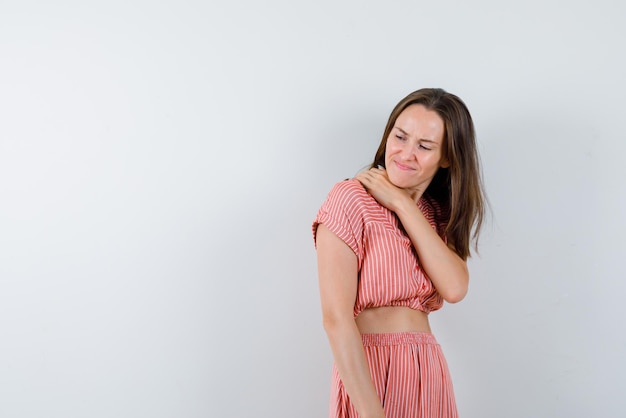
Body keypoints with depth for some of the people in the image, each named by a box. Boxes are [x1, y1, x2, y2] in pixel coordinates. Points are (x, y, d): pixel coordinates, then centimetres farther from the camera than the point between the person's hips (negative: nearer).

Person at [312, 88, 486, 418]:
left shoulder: (439, 214, 9)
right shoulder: (351, 199, -10)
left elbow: (455, 288, -10)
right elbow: (336, 319, -17)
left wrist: (401, 203, -11)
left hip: (430, 376, 6)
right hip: (367, 374, -6)